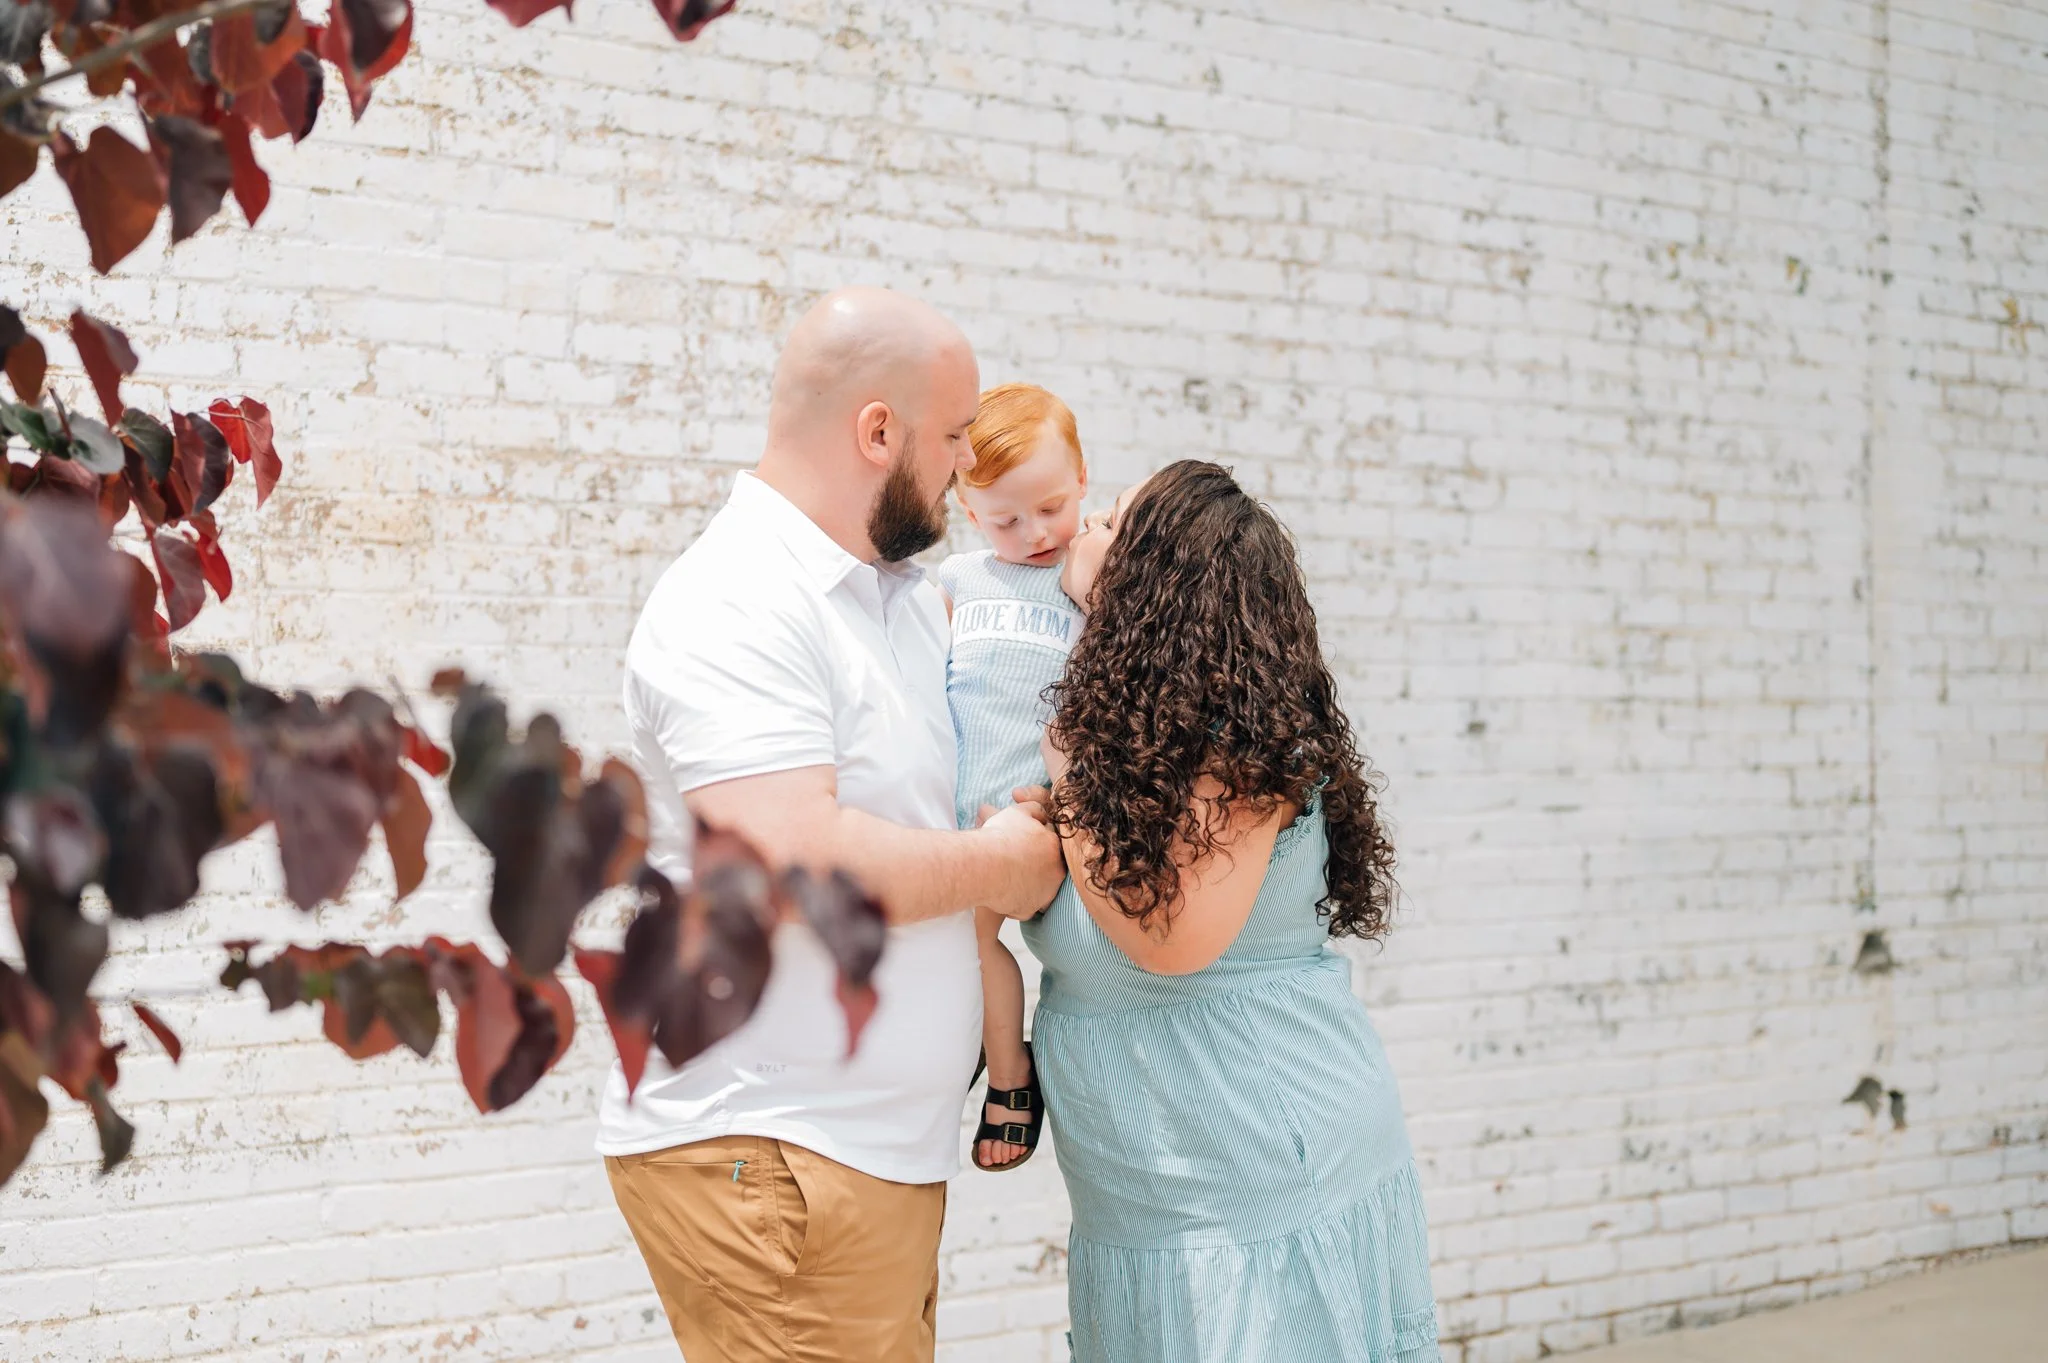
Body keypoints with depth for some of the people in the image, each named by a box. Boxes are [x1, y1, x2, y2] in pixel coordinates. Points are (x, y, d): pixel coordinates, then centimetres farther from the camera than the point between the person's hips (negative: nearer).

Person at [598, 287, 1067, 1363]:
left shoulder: (906, 594, 16)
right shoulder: (735, 606, -14)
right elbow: (797, 854, -26)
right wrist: (1008, 862, -12)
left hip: (885, 1150, 9)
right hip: (763, 1154, -9)